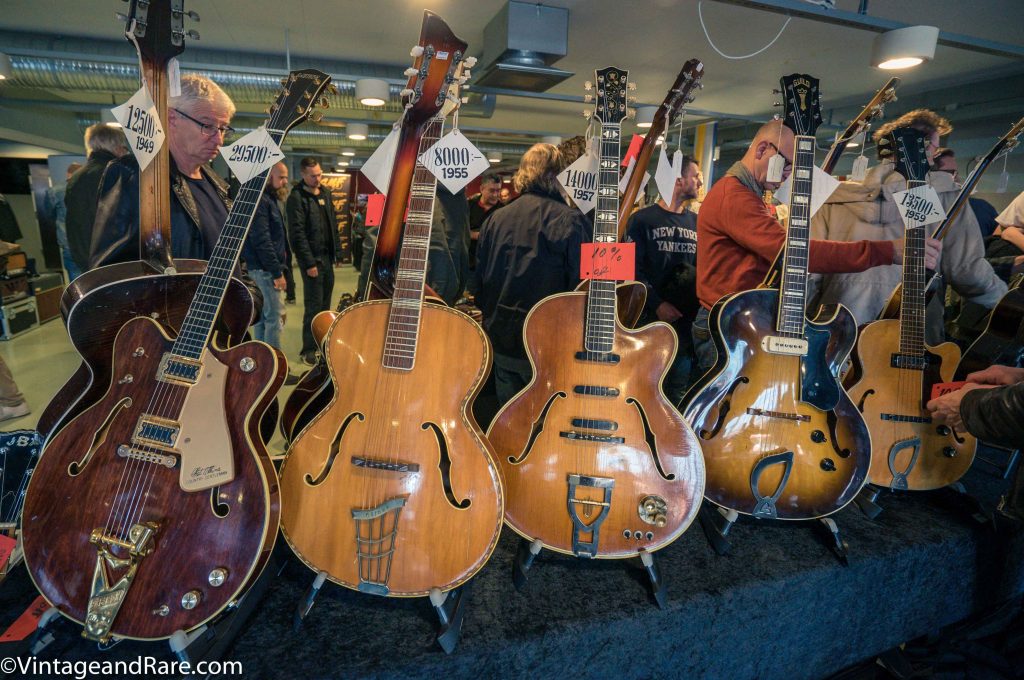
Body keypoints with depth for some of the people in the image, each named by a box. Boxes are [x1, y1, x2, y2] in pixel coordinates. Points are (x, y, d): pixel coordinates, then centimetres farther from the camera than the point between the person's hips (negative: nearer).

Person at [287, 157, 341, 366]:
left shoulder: (325, 192, 12)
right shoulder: (297, 197, -11)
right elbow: (297, 233, -15)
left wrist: (338, 250, 12)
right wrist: (309, 262, -18)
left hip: (328, 256, 7)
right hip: (312, 259, -7)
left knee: (325, 303, 13)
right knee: (313, 306, -4)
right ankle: (309, 350, 6)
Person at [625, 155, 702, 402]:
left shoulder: (696, 223, 13)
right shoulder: (642, 219, -2)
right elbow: (633, 270, -8)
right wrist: (657, 305, -17)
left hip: (687, 319, 4)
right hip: (649, 317, -4)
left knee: (677, 393, 10)